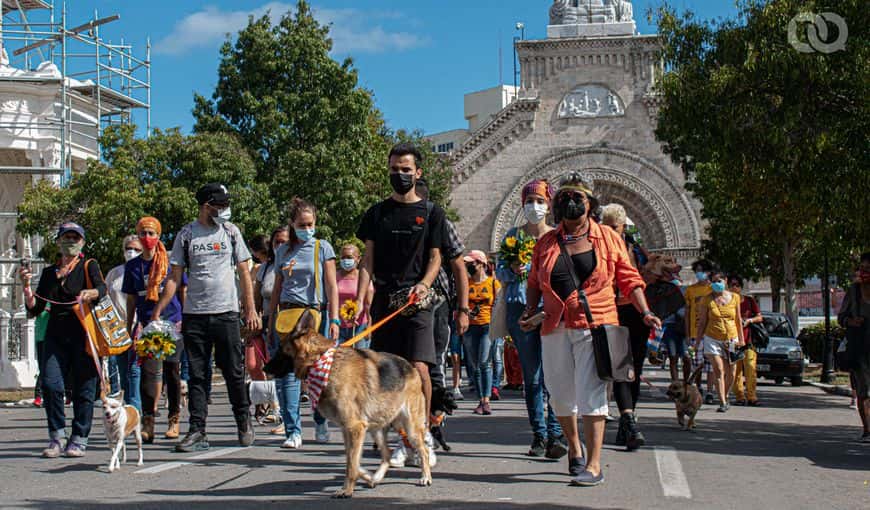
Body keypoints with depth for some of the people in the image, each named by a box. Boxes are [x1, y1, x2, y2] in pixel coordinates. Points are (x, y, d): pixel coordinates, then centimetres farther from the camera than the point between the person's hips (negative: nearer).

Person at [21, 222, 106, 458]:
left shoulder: (89, 266, 7)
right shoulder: (49, 272, 18)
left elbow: (102, 289, -14)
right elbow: (34, 309, 14)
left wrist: (91, 293, -36)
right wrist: (27, 287, -2)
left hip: (83, 334, -3)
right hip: (56, 334, 3)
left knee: (83, 387, -2)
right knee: (50, 383, -10)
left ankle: (79, 439, 8)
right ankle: (57, 437, 1)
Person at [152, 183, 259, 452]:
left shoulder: (231, 231, 6)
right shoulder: (186, 235, 4)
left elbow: (244, 273, 8)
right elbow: (175, 278, 4)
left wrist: (251, 309, 0)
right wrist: (157, 313, -2)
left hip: (226, 312, 0)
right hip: (194, 315, 0)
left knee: (234, 372, 3)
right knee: (197, 375, 3)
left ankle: (244, 422, 20)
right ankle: (197, 431, 7)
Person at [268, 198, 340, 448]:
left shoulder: (323, 248, 5)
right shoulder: (283, 251, 13)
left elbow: (331, 286, 2)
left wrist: (334, 320, -6)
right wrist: (271, 319, 14)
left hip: (315, 313, -2)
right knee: (286, 372, -9)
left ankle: (321, 422, 24)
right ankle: (293, 431, -6)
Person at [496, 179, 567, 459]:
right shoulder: (514, 235, 11)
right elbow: (499, 270, 10)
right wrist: (513, 270, -10)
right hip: (520, 308, 2)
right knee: (531, 375, 4)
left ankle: (556, 435, -10)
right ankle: (539, 435, 10)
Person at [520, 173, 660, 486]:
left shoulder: (608, 238, 8)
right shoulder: (546, 243, 14)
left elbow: (629, 279, 9)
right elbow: (534, 283, 19)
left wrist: (645, 313, -1)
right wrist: (529, 313, 2)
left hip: (595, 325, -3)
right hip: (556, 328, 4)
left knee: (591, 392, -11)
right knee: (560, 394, 8)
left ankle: (594, 465, -10)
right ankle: (574, 448, 32)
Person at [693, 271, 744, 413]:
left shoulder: (735, 297, 6)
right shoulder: (707, 300, 0)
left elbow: (738, 320, 11)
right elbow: (702, 322, 3)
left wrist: (741, 339, 9)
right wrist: (698, 341, 0)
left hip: (731, 339, 2)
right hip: (712, 339, -2)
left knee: (730, 373, 6)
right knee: (718, 370, -12)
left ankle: (725, 396, 30)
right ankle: (722, 402, -12)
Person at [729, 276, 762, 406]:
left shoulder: (750, 300, 11)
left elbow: (759, 318, 12)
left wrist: (749, 320, -8)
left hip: (748, 339, 0)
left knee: (750, 368, -9)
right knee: (735, 370, -2)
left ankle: (751, 396, -6)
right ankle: (739, 396, 4)